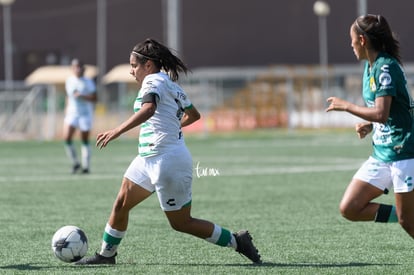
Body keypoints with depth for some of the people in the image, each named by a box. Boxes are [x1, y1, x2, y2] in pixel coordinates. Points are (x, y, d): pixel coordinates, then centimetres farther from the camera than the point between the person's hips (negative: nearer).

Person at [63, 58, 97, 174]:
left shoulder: (88, 82, -5)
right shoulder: (69, 81, 8)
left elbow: (94, 98, -7)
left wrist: (82, 96, -20)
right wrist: (66, 109, 16)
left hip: (85, 113, -3)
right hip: (72, 112, 3)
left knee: (85, 140, 1)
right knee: (67, 137, -13)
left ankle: (86, 166, 10)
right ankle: (75, 162, 3)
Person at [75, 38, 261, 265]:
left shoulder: (154, 81, -13)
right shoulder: (172, 85, 15)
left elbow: (148, 110, -34)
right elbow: (193, 115, 28)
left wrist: (117, 131, -39)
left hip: (167, 161, -10)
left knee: (181, 223, -2)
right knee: (121, 204, 9)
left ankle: (236, 241, 6)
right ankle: (106, 254, 19)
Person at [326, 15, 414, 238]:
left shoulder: (386, 67, -16)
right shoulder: (370, 67, 13)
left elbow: (381, 113, -25)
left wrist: (345, 106, -13)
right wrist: (369, 125, 6)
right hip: (381, 154, 9)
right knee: (349, 209, 1)